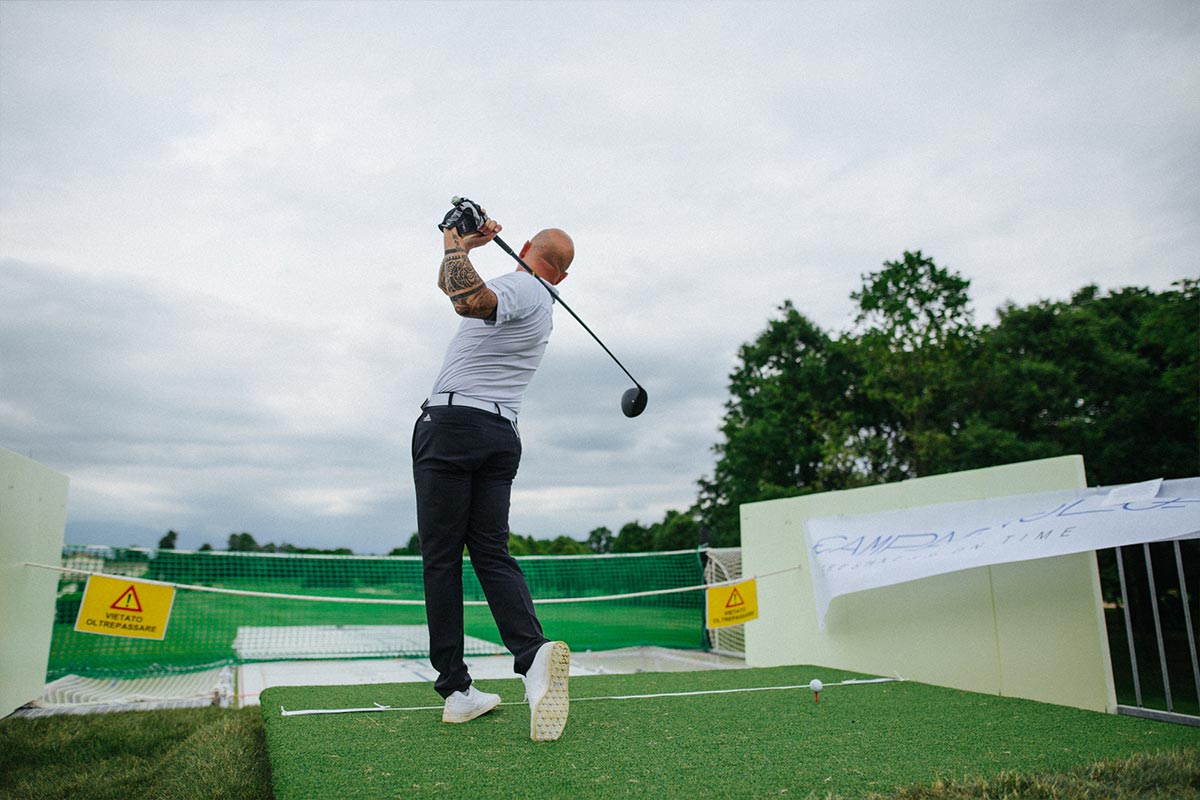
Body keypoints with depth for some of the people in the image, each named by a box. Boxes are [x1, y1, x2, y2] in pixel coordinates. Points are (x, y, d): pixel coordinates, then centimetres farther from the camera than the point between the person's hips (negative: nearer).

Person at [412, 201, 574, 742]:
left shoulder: (516, 287, -4)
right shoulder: (542, 304, 22)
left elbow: (468, 300, -30)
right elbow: (455, 287, 34)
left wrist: (455, 242, -14)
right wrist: (465, 245, 22)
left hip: (451, 422, -7)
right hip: (501, 435, 7)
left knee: (441, 557, -2)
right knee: (492, 554, 5)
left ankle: (456, 688, -1)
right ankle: (533, 653, -18)